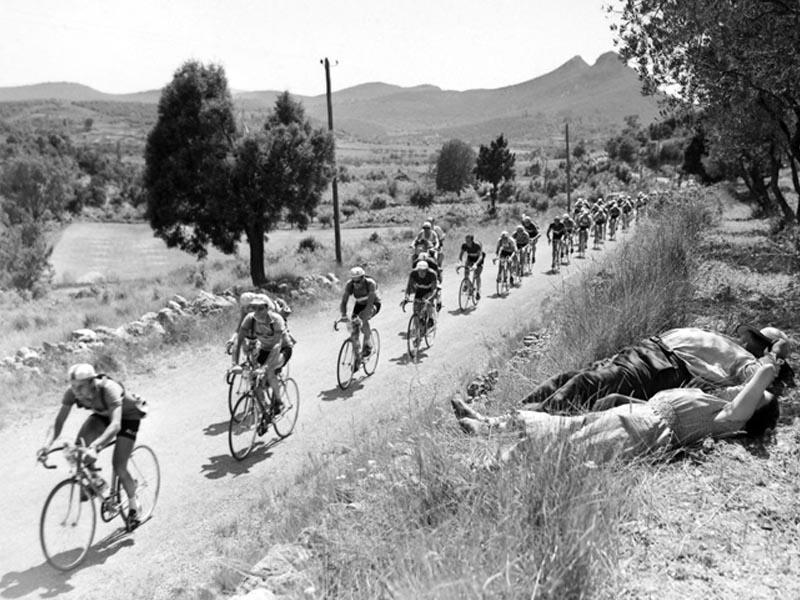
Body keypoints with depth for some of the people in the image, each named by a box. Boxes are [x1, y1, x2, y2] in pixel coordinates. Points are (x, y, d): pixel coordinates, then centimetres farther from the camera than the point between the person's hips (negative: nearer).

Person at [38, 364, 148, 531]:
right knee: (81, 444, -23)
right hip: (103, 415, 5)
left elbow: (115, 424, -49)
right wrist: (50, 442, -38)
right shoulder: (72, 392, -26)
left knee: (119, 466, -10)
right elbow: (60, 418, -21)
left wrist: (94, 446, -61)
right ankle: (95, 481, 2)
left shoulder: (109, 389, -41)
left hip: (128, 415, -5)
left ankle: (134, 506, 13)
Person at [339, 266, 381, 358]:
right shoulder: (349, 285, -24)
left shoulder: (370, 283, -34)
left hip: (374, 304, -4)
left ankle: (368, 345, -14)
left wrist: (363, 316, -51)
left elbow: (370, 303, -41)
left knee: (363, 320, -31)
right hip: (360, 304, 4)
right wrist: (344, 316, -40)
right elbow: (344, 301, -25)